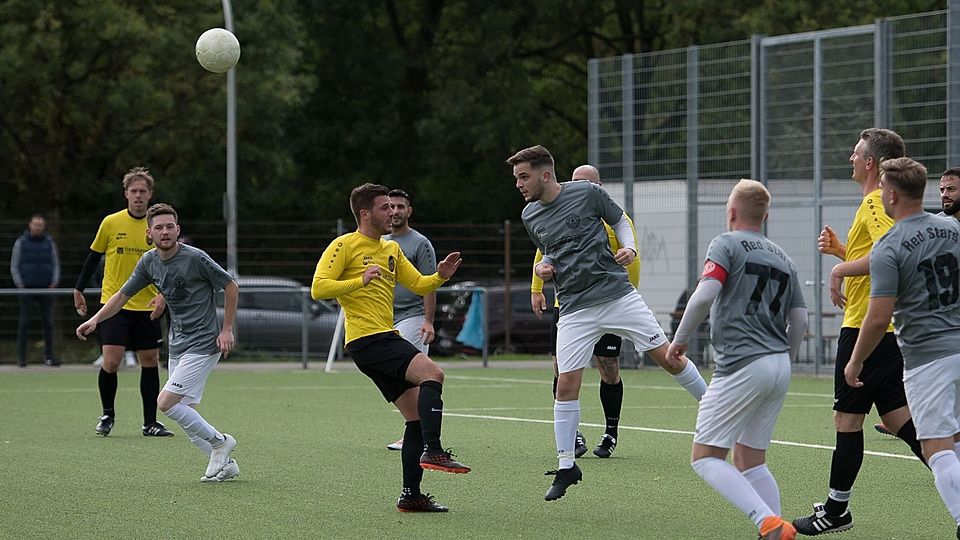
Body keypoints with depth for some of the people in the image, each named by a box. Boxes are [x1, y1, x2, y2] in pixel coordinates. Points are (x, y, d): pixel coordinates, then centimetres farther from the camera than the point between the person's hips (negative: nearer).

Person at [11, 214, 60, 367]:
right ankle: (21, 357, -1)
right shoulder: (21, 242, 4)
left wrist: (54, 283, 2)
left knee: (48, 322, 0)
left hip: (46, 288, 2)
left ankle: (49, 356, 3)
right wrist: (20, 285, -5)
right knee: (25, 322, -4)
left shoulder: (49, 242, 10)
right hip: (27, 288, -2)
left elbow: (56, 264, 15)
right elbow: (14, 266, 5)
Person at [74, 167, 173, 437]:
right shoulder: (111, 223, -1)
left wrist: (162, 295, -13)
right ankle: (107, 415, 11)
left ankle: (150, 423, 10)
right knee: (111, 361, -11)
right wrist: (79, 289, 11)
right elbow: (93, 256, 10)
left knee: (150, 362, 3)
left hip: (146, 307, 2)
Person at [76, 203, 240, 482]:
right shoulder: (149, 261, 4)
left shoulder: (195, 258, -16)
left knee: (166, 402, -16)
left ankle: (219, 441, 0)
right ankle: (224, 462, 18)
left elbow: (231, 287, -7)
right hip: (177, 345, 7)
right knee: (186, 414, 5)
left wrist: (227, 330, -9)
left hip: (204, 344, -7)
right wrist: (95, 320, 0)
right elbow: (122, 295, 13)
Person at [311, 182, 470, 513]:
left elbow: (419, 285, 24)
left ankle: (411, 495, 9)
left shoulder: (391, 249, 21)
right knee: (432, 372, -28)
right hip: (366, 339, -9)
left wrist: (441, 276, 3)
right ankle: (432, 451, -31)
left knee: (418, 417, 5)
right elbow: (318, 288, -11)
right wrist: (360, 281, -22)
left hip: (387, 338, 9)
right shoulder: (345, 246, -3)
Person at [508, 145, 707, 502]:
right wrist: (542, 268, 1)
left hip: (618, 295, -2)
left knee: (668, 358, -3)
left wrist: (629, 248, -10)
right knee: (566, 385, -5)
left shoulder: (588, 193, -6)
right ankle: (566, 468, 6)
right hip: (575, 309, 3)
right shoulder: (530, 216, 6)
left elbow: (620, 220, 9)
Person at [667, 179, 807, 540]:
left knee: (705, 458, -4)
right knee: (749, 459, 16)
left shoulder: (727, 244, -2)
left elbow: (704, 294, -16)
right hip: (779, 368, 8)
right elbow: (799, 321, 15)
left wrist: (680, 340, -4)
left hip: (742, 366, -7)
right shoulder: (783, 258, 18)